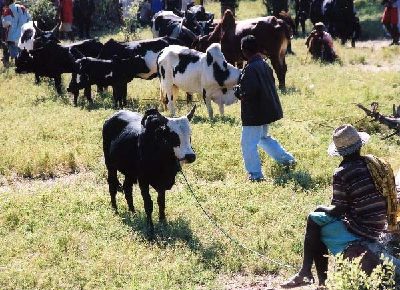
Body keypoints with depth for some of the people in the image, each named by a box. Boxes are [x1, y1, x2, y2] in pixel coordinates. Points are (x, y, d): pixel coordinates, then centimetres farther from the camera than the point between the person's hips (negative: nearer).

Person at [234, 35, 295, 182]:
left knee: (248, 144, 0)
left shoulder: (250, 69, -22)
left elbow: (249, 92, -31)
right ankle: (287, 159, 32)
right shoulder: (264, 65, 6)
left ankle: (255, 174, 0)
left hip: (254, 113, -10)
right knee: (263, 137, 29)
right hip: (268, 110, 10)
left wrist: (238, 91, -9)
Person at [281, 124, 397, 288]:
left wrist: (323, 209, 8)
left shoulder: (341, 174, -17)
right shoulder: (374, 162, 2)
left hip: (359, 231, -7)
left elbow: (338, 211, -13)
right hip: (378, 227, 7)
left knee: (314, 220, 11)